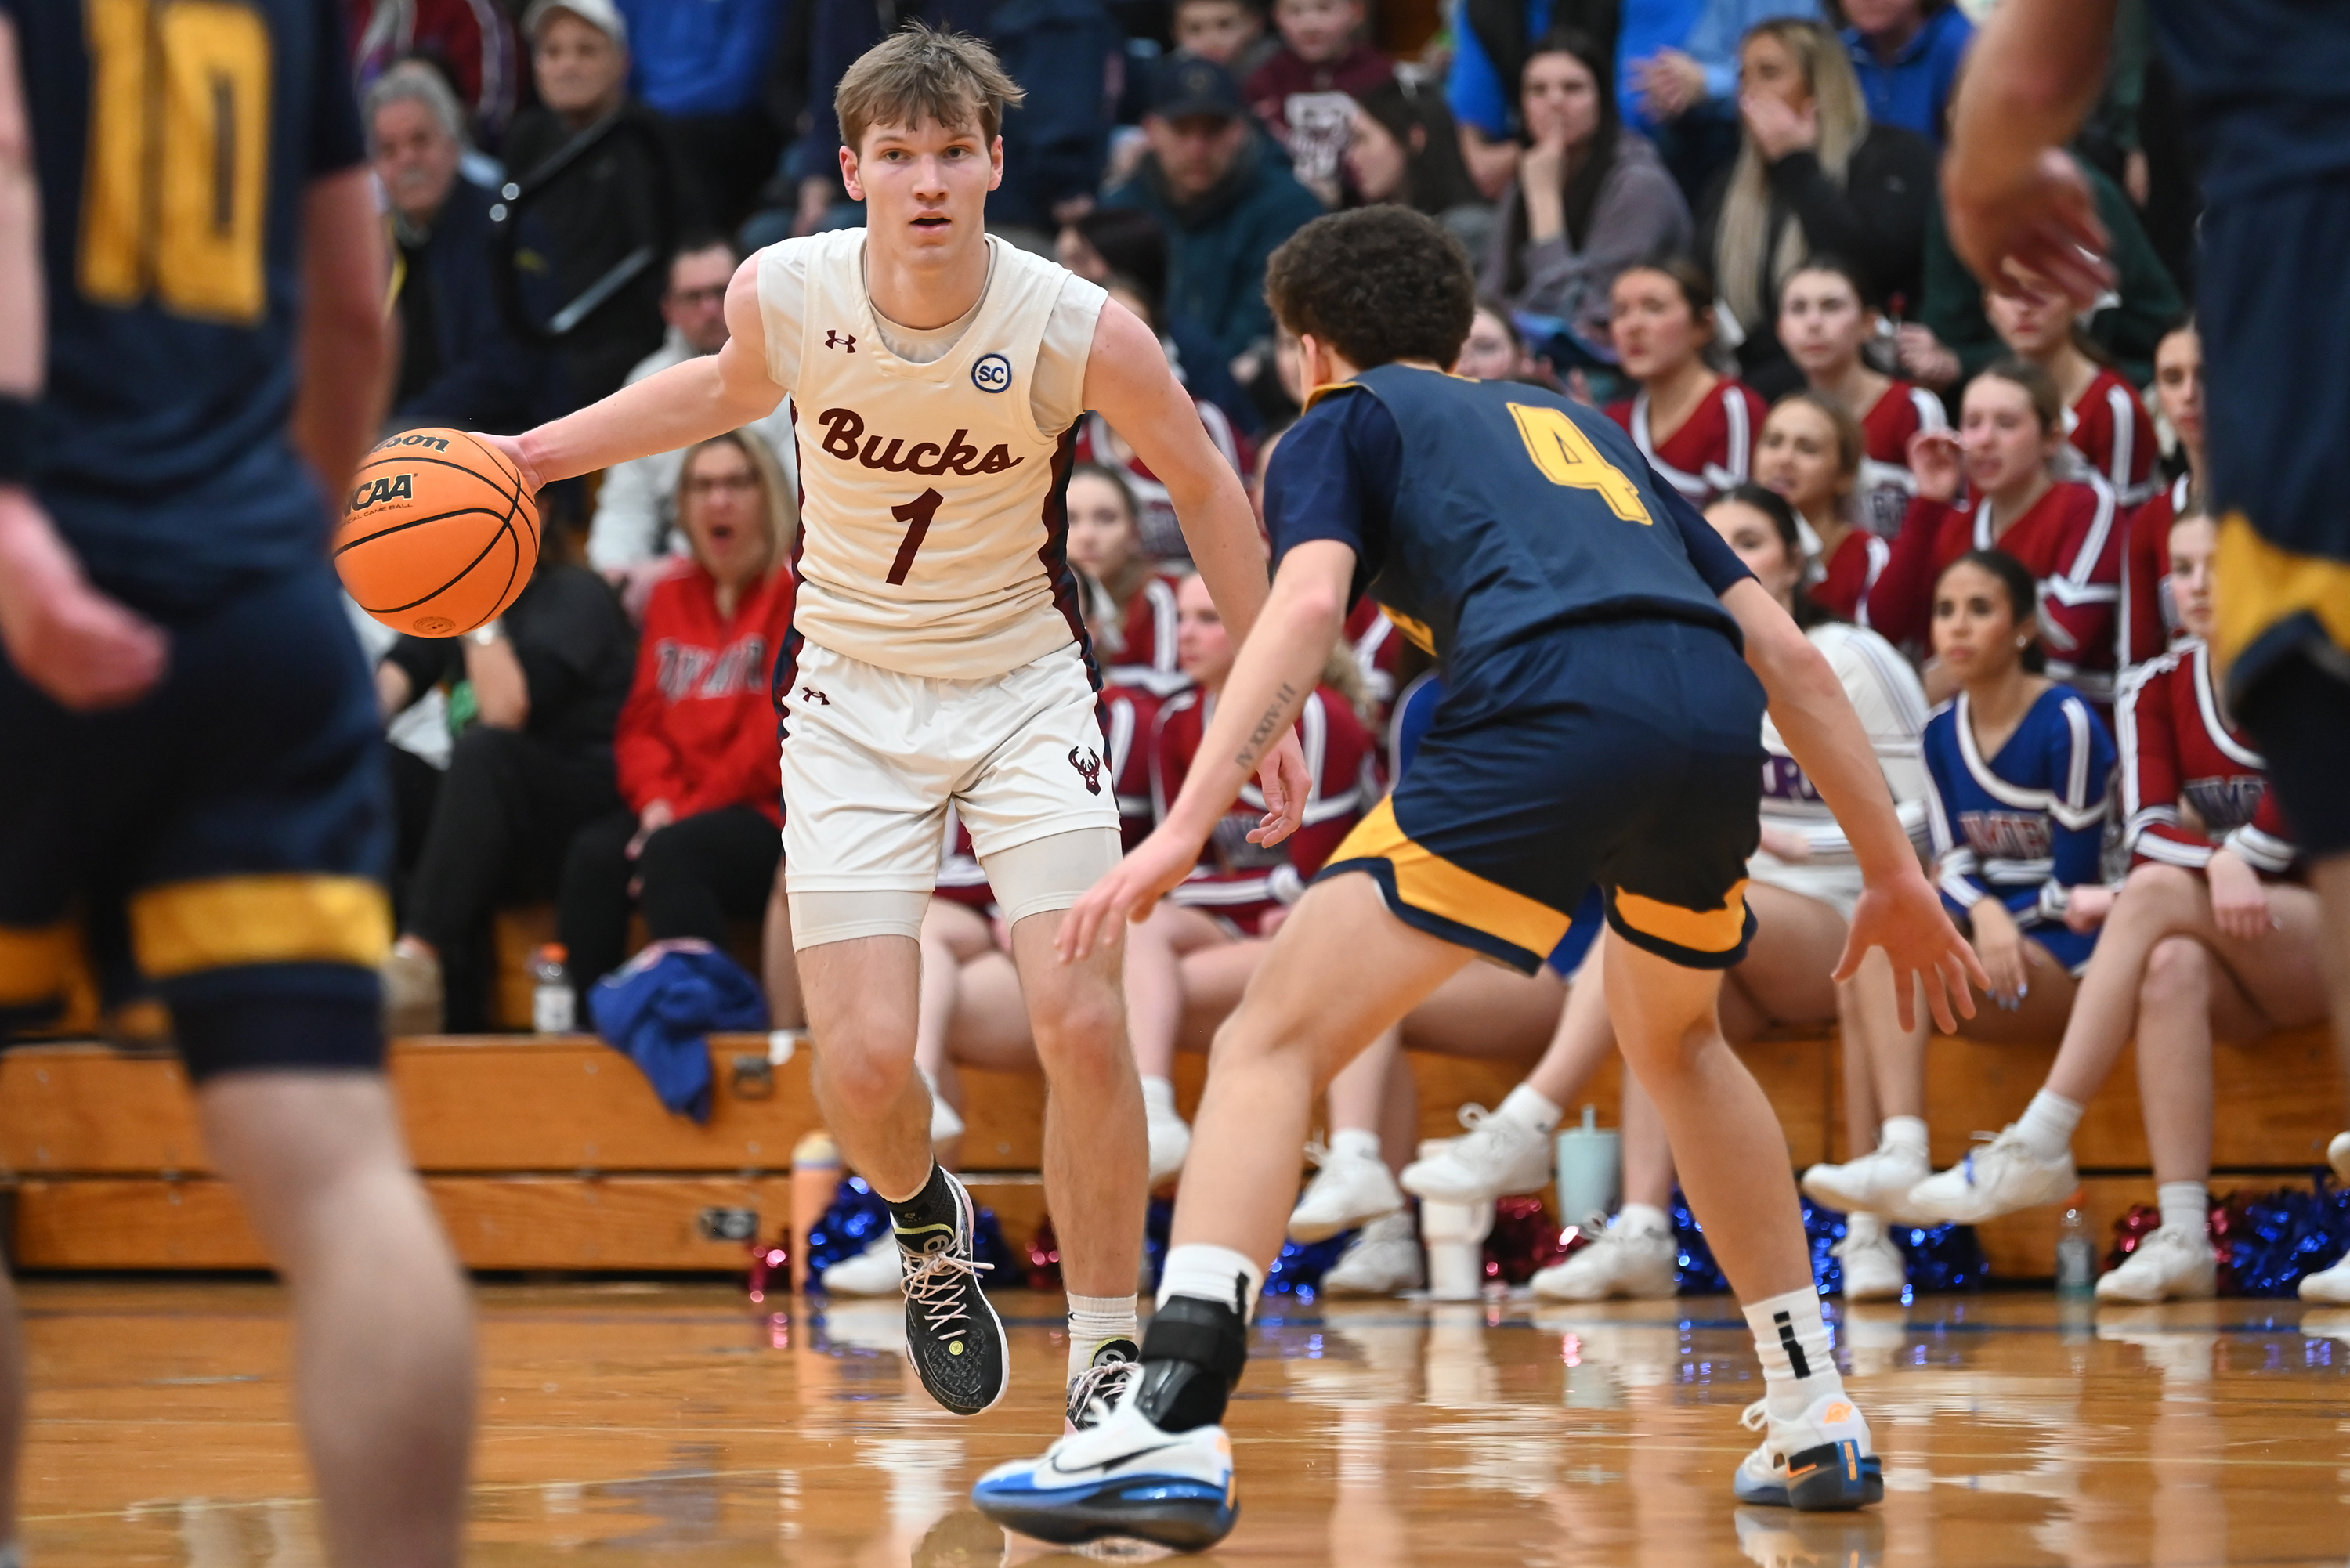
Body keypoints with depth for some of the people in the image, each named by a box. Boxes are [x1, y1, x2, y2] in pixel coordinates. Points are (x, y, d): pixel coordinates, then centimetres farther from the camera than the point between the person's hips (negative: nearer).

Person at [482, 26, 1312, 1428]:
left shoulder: (1083, 331, -21)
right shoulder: (784, 295, -16)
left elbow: (1204, 486, -3)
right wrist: (531, 457, 9)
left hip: (1026, 687, -1)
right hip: (853, 693, 1)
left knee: (1082, 1025, -14)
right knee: (865, 1062, -10)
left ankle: (1109, 1358, 2)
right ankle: (931, 1227, 26)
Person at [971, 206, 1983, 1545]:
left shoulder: (1346, 421, 21)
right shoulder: (1575, 426, 36)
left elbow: (1307, 605, -1)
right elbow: (1787, 653, 30)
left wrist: (1186, 828, -10)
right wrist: (1895, 870, 34)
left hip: (1552, 715, -6)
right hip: (1714, 726, 6)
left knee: (1275, 1038, -3)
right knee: (1674, 1039, 33)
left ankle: (1176, 1425, -20)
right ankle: (1816, 1421, 33)